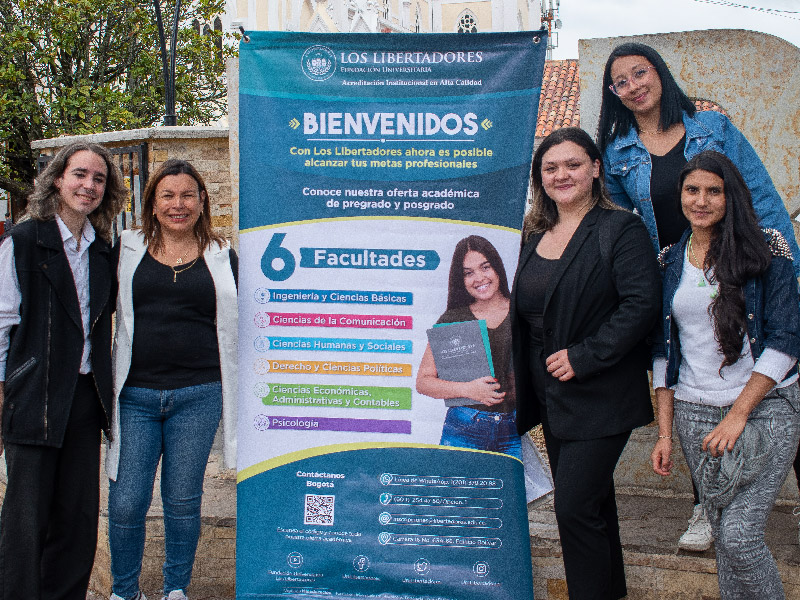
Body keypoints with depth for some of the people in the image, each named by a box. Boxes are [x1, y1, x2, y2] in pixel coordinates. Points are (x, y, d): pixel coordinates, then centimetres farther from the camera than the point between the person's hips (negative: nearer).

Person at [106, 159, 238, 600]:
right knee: (126, 502, 1)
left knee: (182, 500, 8)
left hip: (198, 395, 0)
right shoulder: (126, 250, 7)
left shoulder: (221, 258, 8)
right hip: (134, 394, 0)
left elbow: (234, 325, 13)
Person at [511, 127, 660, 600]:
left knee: (575, 507, -8)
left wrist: (583, 356, -21)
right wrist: (520, 380, 14)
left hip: (600, 397, -7)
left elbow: (642, 306, -19)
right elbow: (526, 314, 19)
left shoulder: (621, 229, -11)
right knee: (592, 501, 17)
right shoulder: (536, 235, 11)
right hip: (552, 396, 7)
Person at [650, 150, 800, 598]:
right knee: (723, 536, 6)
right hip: (695, 415, 4)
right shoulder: (670, 263, 11)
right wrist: (665, 432, 8)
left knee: (740, 535, -14)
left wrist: (738, 414, -12)